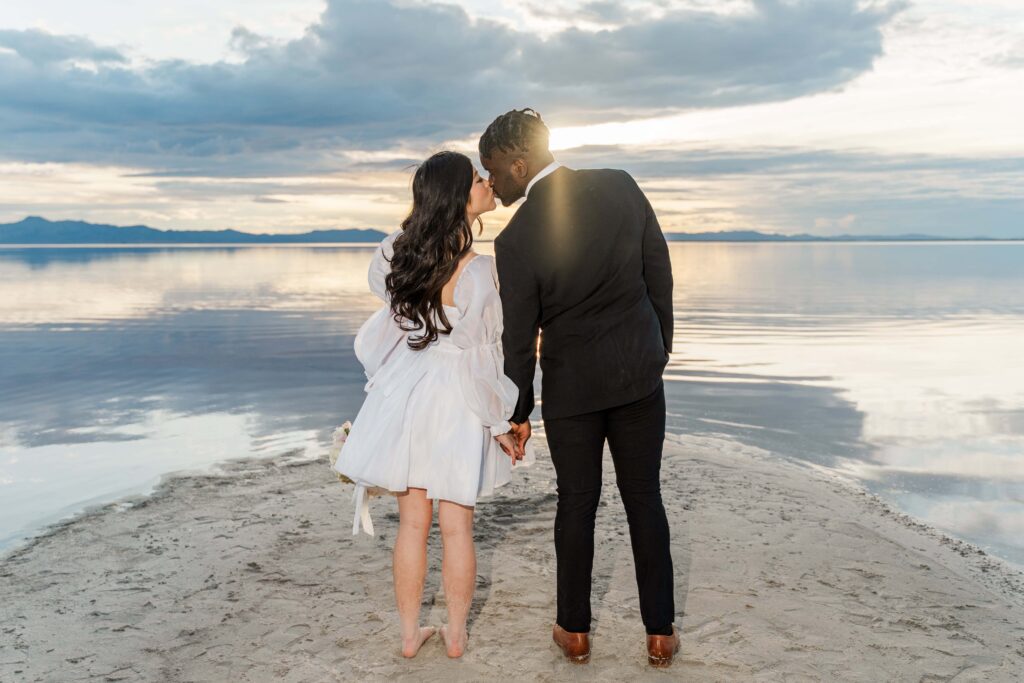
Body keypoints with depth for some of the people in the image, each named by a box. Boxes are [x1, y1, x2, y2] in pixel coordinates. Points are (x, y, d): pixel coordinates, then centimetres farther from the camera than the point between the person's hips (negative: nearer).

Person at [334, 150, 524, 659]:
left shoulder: (397, 253, -5)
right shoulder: (477, 272, -18)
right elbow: (480, 359, -14)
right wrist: (501, 426, -3)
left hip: (405, 394, 4)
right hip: (457, 404, -4)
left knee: (412, 523, 14)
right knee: (457, 527, 11)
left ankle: (410, 633, 25)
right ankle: (456, 634, 25)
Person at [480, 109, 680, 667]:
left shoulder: (516, 239, -17)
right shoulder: (620, 186, -7)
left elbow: (519, 337, -9)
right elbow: (660, 271, 2)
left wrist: (518, 413, 5)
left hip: (571, 385, -2)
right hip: (639, 371, 3)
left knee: (577, 502, 12)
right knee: (644, 499, 11)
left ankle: (575, 631, 25)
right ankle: (660, 634, 20)